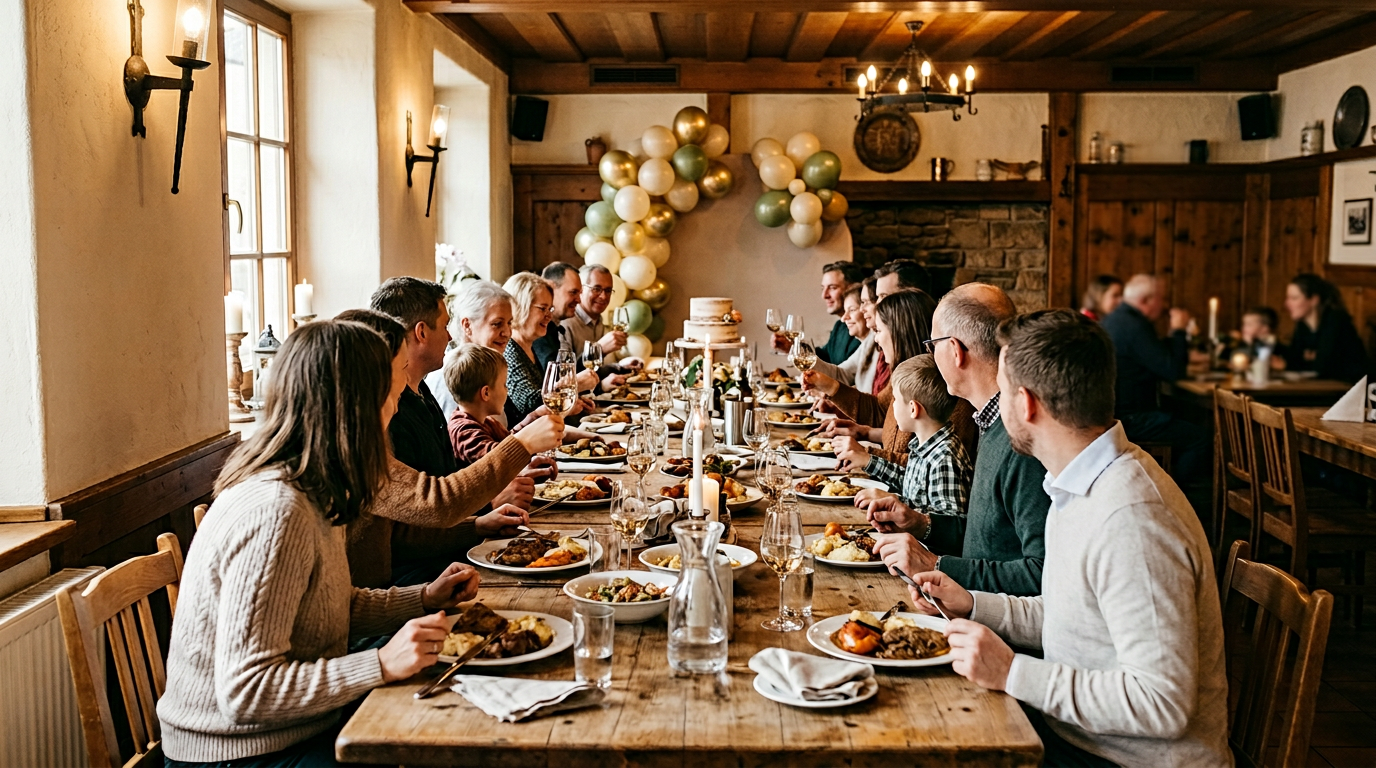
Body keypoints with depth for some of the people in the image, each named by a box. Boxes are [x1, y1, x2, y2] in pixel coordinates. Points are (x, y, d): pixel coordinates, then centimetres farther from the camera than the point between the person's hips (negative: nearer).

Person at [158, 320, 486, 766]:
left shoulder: (310, 494, 3)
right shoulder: (275, 512, -26)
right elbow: (244, 691, -27)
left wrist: (424, 599, 5)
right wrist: (383, 665, -29)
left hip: (302, 726, 9)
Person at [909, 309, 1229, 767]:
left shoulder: (1131, 520, -26)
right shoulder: (1080, 486, 7)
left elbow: (1163, 703, -28)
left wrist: (1013, 674, -24)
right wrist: (973, 605, 7)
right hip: (1072, 729, 9)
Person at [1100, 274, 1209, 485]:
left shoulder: (1114, 320, 15)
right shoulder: (1134, 327, -20)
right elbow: (1173, 371, -20)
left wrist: (1177, 333, 15)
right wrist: (1178, 330, -9)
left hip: (1113, 411, 11)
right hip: (1129, 418, -11)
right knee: (1199, 439, -9)